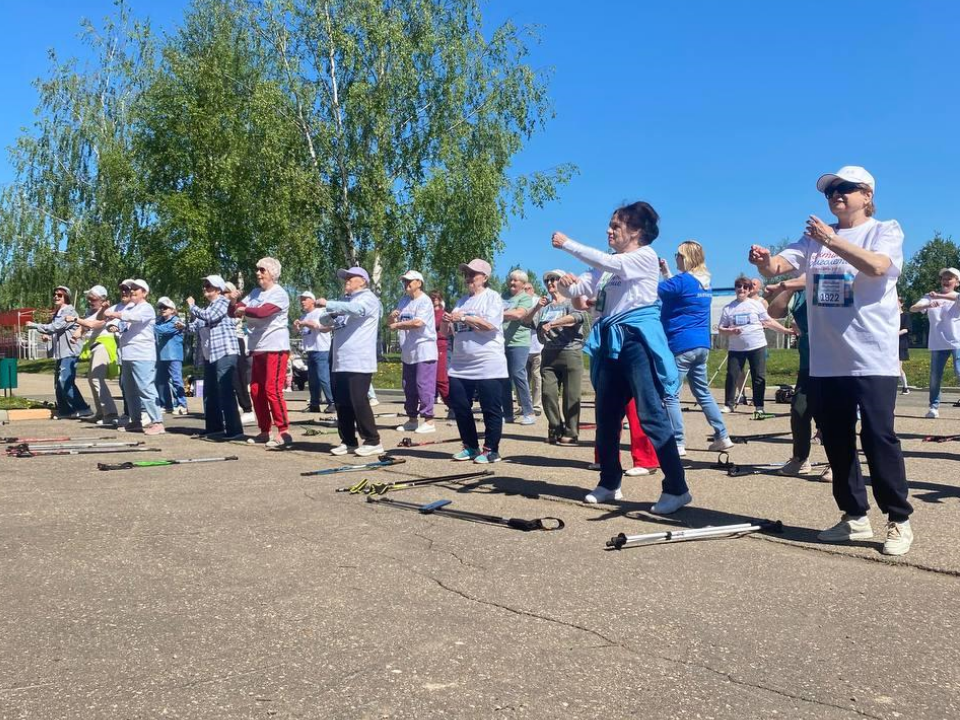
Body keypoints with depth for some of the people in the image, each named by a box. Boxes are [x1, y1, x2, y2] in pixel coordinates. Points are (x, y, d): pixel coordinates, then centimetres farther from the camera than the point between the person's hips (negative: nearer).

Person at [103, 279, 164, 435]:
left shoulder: (147, 308, -3)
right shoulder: (129, 307, 21)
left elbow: (135, 317, -23)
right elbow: (122, 323, 19)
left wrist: (114, 314, -28)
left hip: (142, 356, -9)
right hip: (127, 355, 9)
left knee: (146, 388, -13)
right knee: (129, 390, 12)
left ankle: (157, 422, -13)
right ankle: (136, 421, 20)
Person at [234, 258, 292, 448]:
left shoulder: (279, 294, -9)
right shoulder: (255, 292, 17)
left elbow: (262, 312, -25)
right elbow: (236, 310, 14)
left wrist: (244, 310, -7)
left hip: (275, 348, -9)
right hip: (258, 348, 9)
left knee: (272, 389, -15)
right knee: (256, 390, 9)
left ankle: (284, 432, -15)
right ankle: (264, 431, 19)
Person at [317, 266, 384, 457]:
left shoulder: (368, 298, -2)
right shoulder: (345, 301, 25)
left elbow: (355, 309, -24)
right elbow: (324, 321, 21)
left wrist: (328, 304, -22)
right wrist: (331, 315, -2)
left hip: (359, 363, -8)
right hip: (340, 363, 8)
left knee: (359, 401, -9)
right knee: (341, 403, 8)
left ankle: (372, 441, -1)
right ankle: (348, 441, 16)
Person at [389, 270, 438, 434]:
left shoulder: (424, 301, -10)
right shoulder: (404, 301, 15)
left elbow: (418, 323, -23)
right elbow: (393, 322, 19)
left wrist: (398, 325, -11)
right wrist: (392, 316, -5)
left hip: (424, 351, -9)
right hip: (408, 352, 9)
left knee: (424, 386, -8)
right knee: (409, 387, 13)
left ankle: (428, 421, -3)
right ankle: (412, 419, 23)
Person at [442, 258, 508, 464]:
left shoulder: (492, 297, -2)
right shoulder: (461, 301, 18)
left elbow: (490, 324, -18)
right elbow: (445, 332, 19)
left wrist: (463, 317, -11)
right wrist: (446, 322, -4)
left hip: (488, 367, -7)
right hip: (460, 366, 7)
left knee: (491, 409, -2)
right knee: (460, 407, 8)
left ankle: (490, 450, 8)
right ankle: (470, 447, 21)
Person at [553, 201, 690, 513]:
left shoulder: (646, 256, -4)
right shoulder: (608, 264, 18)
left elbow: (607, 262, -20)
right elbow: (579, 288, 10)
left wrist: (567, 244, -15)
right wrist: (565, 285, -13)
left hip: (637, 338, -8)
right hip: (610, 341, 8)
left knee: (651, 414, -12)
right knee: (606, 415, 11)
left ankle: (677, 488, -8)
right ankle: (609, 483, 24)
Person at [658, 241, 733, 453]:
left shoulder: (683, 280, -14)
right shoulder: (705, 282, 12)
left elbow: (654, 290, -8)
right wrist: (665, 272, 21)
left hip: (681, 345, -9)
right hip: (702, 345, 9)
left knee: (670, 395, -2)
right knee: (703, 393, 18)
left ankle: (678, 443, -3)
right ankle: (722, 437, 19)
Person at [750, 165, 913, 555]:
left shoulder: (885, 230, 0)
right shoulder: (815, 238, 14)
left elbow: (876, 266, -22)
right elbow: (778, 266, 0)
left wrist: (833, 241, -28)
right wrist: (763, 260, -22)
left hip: (872, 359, -5)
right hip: (826, 361, 6)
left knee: (878, 438, -5)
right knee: (836, 442, 11)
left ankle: (899, 521, 9)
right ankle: (855, 517, 24)